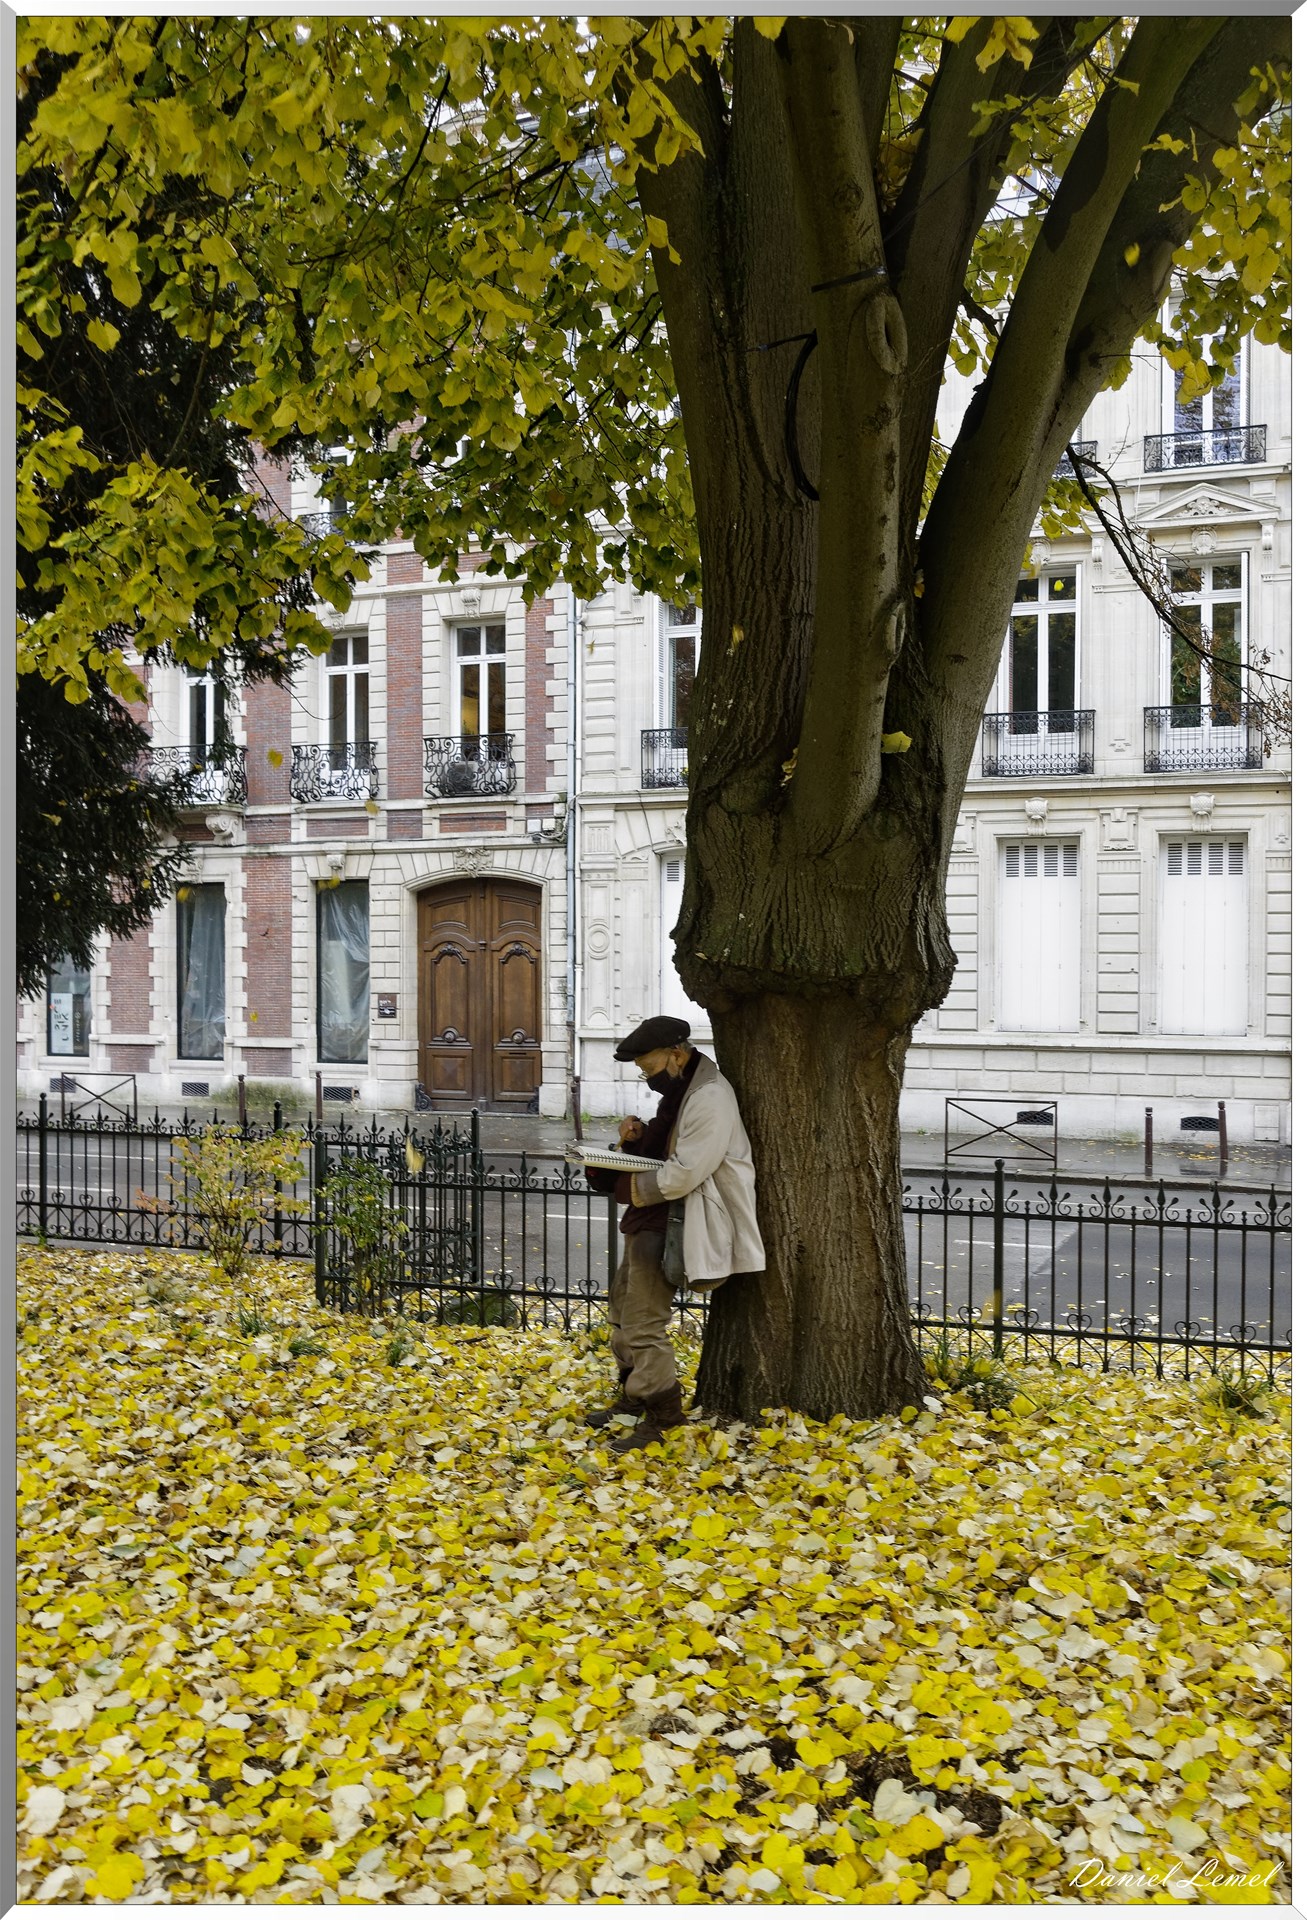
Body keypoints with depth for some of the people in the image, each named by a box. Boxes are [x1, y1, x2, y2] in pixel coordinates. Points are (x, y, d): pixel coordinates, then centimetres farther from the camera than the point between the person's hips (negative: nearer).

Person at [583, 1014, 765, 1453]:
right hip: (649, 1219, 11)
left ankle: (662, 1413, 7)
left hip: (670, 1225, -11)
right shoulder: (678, 1090, 12)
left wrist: (629, 1187, -16)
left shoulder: (709, 1098, -21)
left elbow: (685, 1173, -26)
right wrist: (637, 1135, 1)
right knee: (623, 1306, 23)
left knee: (643, 1323, -7)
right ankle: (633, 1396, 37)